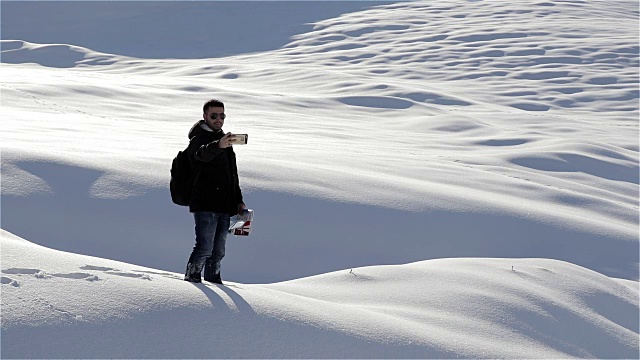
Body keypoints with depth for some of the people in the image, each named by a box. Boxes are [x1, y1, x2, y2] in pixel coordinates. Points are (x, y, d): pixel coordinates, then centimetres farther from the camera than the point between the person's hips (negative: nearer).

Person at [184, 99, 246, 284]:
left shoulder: (225, 139, 21)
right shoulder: (198, 139, -4)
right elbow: (202, 154, -31)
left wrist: (239, 200, 19)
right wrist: (218, 146, -52)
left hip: (224, 206, 7)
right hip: (205, 204, -7)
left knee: (218, 250, 10)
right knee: (205, 247, -12)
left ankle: (213, 278, 21)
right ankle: (191, 277, 2)